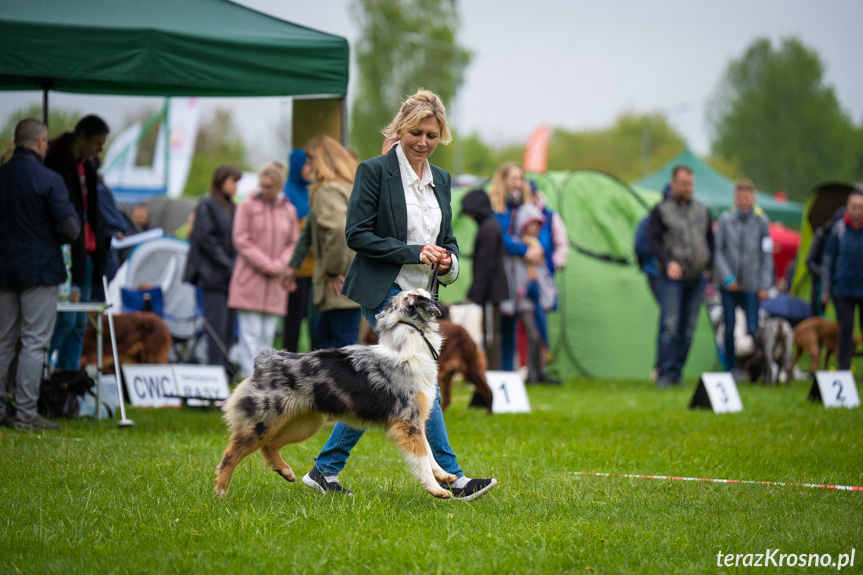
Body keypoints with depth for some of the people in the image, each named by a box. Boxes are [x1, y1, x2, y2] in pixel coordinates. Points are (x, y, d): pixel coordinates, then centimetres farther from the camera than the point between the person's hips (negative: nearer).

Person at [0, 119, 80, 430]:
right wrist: (55, 237, 6)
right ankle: (25, 413, -2)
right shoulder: (49, 180, -14)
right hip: (39, 270, -6)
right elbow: (70, 229, -14)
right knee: (34, 342, -1)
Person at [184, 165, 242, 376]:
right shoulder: (207, 206, -3)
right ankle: (216, 366, -9)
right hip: (214, 276, -7)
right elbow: (206, 239, -11)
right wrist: (228, 265, -14)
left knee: (230, 325, 4)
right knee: (217, 324, -10)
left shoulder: (233, 208, 19)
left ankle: (226, 367, 6)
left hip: (230, 277, 7)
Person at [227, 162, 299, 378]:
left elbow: (293, 243, 11)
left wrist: (279, 265, -6)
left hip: (275, 284, 3)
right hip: (249, 279, -3)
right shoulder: (248, 206, 1)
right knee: (250, 332, -8)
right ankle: (250, 378, -9)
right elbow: (241, 240, -3)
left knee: (267, 335, 4)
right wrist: (264, 264, -10)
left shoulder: (289, 211, 11)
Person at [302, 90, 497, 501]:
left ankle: (324, 470, 18)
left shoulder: (440, 179, 12)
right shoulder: (375, 171, -8)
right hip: (383, 290, -7)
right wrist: (414, 252, -17)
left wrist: (447, 260, -4)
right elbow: (356, 234, -11)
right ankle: (450, 478, -10)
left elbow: (446, 237, 19)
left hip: (416, 293, 8)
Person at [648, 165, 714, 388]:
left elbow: (710, 241, 21)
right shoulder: (661, 210, 0)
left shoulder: (702, 210, 14)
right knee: (670, 326, -13)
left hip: (697, 278, 5)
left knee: (688, 330, 4)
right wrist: (667, 262, -21)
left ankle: (677, 373, 11)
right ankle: (664, 374, -10)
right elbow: (653, 240, -7)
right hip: (673, 277, -5)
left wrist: (708, 267, 10)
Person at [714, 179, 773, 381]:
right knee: (729, 325, 0)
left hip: (751, 284, -1)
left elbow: (767, 256, 4)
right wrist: (726, 277, -7)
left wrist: (764, 286, 0)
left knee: (753, 327, -8)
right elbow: (717, 250, 2)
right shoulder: (725, 218, 1)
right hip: (728, 284, 1)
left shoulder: (762, 221, 1)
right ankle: (732, 368, 9)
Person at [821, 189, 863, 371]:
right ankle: (844, 369, 6)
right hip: (843, 288, 1)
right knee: (845, 329, 1)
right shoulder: (839, 229, 0)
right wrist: (826, 289, 6)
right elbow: (829, 261, 7)